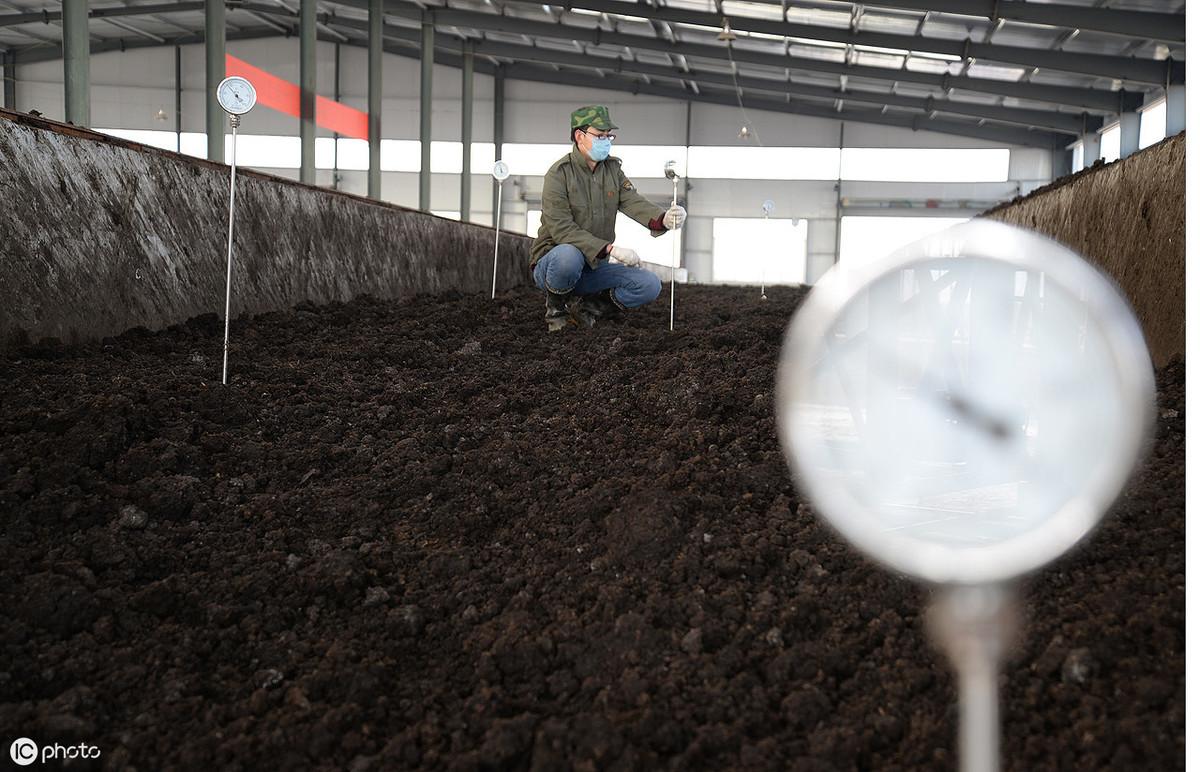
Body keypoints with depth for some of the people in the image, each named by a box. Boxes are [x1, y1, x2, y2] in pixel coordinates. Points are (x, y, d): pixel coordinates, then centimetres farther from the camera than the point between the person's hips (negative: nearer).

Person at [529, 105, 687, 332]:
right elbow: (562, 230, -25)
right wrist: (611, 249, -34)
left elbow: (633, 202, -11)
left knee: (649, 285, -13)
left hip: (594, 266, 6)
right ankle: (556, 309, -10)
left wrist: (663, 218, -34)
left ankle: (583, 306, 2)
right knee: (569, 255, -41)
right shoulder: (559, 174, -14)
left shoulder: (612, 168, 7)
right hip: (553, 261, -5)